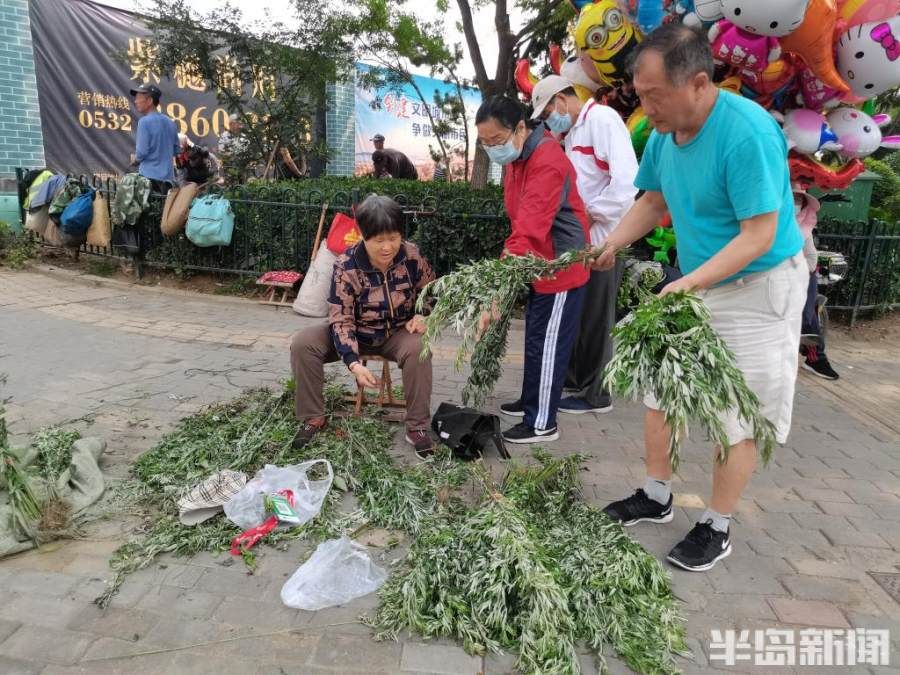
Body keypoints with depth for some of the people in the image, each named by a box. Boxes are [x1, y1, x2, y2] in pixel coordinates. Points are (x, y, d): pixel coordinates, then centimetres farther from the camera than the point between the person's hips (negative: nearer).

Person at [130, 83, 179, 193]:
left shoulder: (145, 121, -11)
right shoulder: (170, 122, 9)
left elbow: (141, 152, -15)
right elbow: (176, 150, 16)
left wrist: (135, 159, 4)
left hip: (149, 176, -7)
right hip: (168, 178, 7)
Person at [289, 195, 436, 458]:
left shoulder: (412, 256, -16)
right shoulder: (346, 267, -23)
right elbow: (341, 320, -23)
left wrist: (423, 316, -18)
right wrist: (354, 363, -37)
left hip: (398, 333, 0)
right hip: (357, 333, 0)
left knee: (418, 348, -34)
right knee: (302, 343, -21)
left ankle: (418, 427, -18)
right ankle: (313, 418, -5)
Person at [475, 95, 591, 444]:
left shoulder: (547, 163, -25)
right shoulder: (518, 157, 7)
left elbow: (529, 232, -34)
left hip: (560, 267, -9)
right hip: (541, 266, 9)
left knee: (546, 346, -1)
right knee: (535, 339, 19)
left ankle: (542, 424, 12)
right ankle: (531, 402, 34)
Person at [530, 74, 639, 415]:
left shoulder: (602, 119, -12)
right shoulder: (573, 131, 17)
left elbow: (627, 180, -22)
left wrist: (591, 214, -16)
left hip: (603, 239, -9)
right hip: (581, 239, 9)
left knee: (595, 318, 0)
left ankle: (595, 394, 13)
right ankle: (574, 378, 31)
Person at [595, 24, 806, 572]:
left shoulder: (748, 131, -26)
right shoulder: (664, 134, -3)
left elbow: (759, 236, -26)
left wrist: (686, 284, -34)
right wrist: (612, 245, -4)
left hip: (759, 287, -7)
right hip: (696, 285, 8)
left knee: (739, 415, 2)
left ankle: (718, 528, 20)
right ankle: (657, 498, 30)